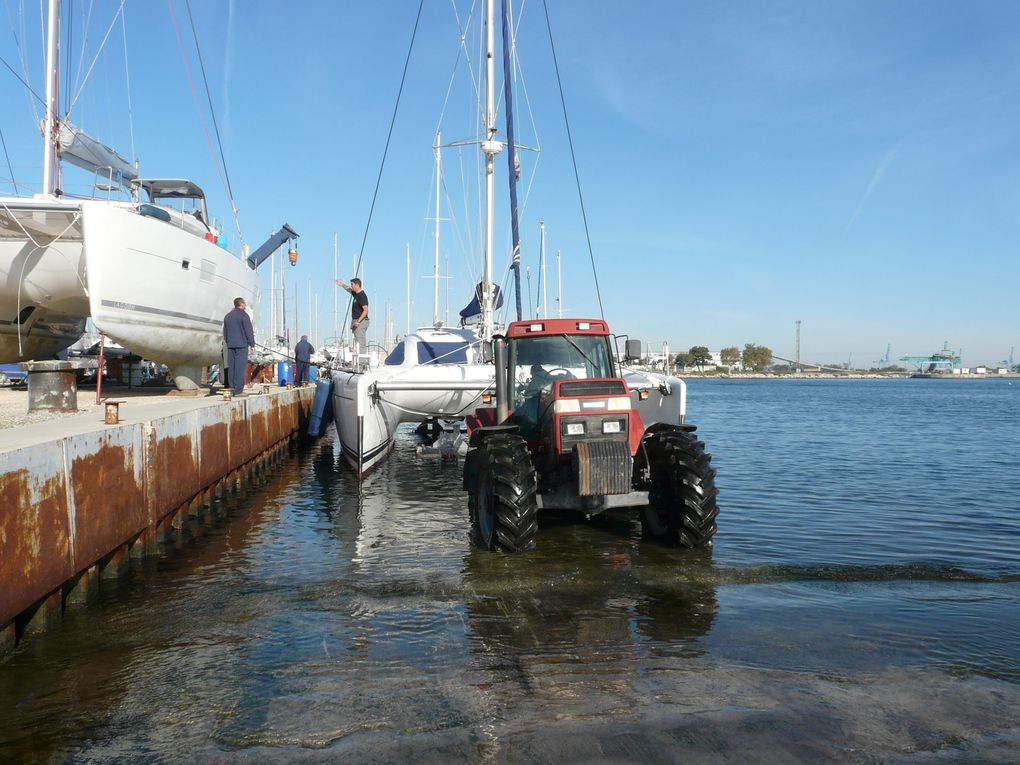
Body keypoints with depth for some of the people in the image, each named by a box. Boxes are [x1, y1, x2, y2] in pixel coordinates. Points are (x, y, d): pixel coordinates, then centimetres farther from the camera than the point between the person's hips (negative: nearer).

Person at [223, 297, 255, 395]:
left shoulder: (227, 316, 17)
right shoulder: (243, 315, -5)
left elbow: (225, 332, 21)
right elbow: (249, 331, -9)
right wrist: (252, 344, -5)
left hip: (230, 345, 7)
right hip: (241, 344, -7)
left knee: (231, 367, 7)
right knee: (240, 366, -8)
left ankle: (232, 388, 8)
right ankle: (238, 390, -11)